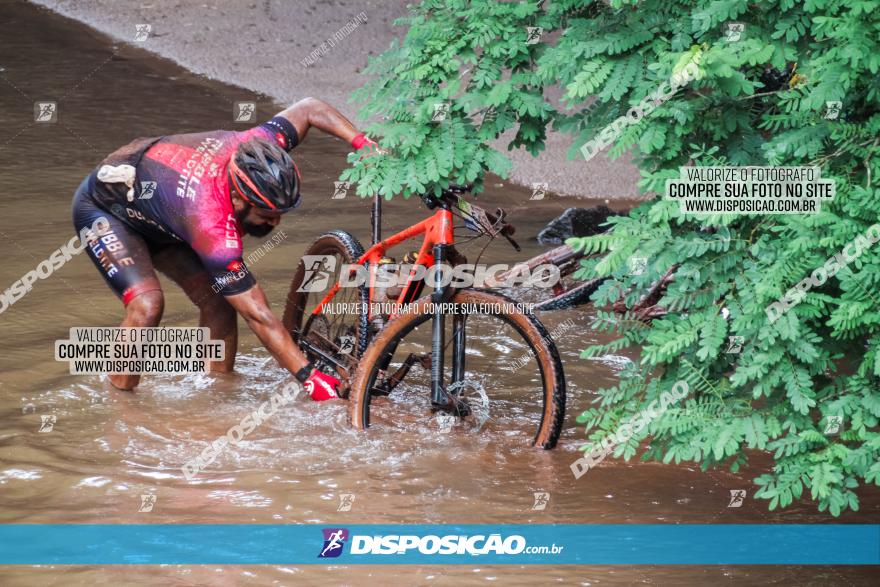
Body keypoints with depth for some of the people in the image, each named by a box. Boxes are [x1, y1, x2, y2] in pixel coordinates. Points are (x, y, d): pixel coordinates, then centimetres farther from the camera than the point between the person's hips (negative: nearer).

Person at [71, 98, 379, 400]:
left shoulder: (253, 148, -27)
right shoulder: (211, 224, -43)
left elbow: (308, 108, -7)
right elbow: (259, 316, -40)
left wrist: (361, 141, -21)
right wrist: (311, 378, -41)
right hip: (104, 207, -7)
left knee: (218, 298, -7)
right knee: (148, 304, -29)